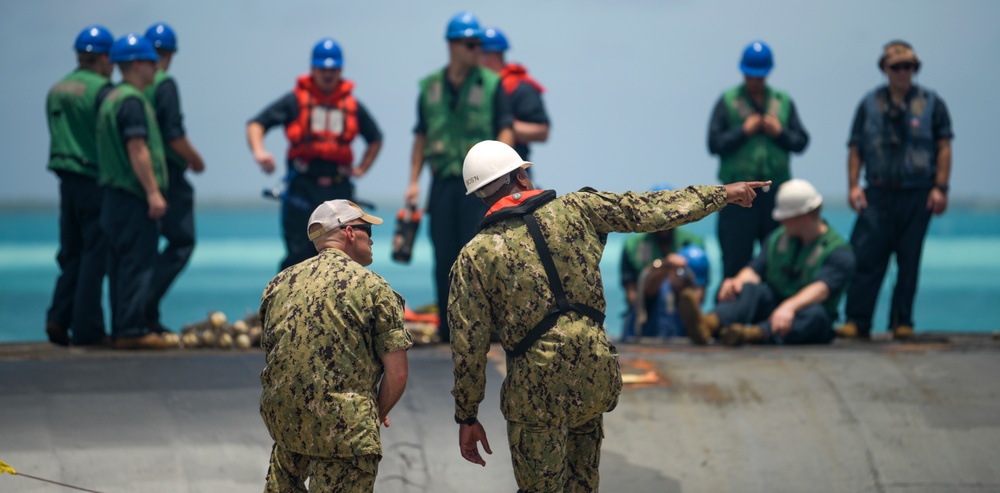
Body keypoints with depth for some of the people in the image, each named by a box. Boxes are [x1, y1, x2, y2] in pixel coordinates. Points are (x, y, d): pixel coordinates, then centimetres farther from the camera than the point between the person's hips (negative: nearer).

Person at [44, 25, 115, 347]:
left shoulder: (56, 90, 12)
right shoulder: (101, 91, -13)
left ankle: (59, 317, 2)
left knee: (72, 253, 14)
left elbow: (60, 136, 15)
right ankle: (87, 328, -1)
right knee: (95, 255, -1)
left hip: (67, 179, 7)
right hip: (96, 181, -7)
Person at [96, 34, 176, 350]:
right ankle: (132, 330, -10)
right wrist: (153, 192, -20)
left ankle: (122, 329, 13)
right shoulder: (132, 101, -13)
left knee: (121, 263, 11)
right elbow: (137, 149, -20)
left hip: (116, 193, 10)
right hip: (134, 195, -10)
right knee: (138, 263, -9)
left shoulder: (111, 99, 18)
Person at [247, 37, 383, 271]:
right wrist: (259, 151, -21)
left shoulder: (352, 106, 12)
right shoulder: (295, 101, 3)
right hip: (302, 187, -3)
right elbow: (256, 124, -1)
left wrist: (361, 169, 14)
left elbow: (375, 139, 27)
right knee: (299, 252, -6)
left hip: (339, 189, 3)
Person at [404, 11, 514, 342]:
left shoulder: (491, 84, 2)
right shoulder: (430, 87, 11)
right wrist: (414, 181, 7)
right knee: (444, 259, 5)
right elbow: (421, 136, 14)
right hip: (443, 182, 3)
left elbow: (505, 129, -2)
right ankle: (447, 329, 12)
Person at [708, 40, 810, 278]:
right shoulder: (727, 102, 5)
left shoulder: (784, 102, 13)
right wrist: (744, 131, -11)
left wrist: (780, 132, -7)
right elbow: (714, 143, -3)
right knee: (736, 259, -5)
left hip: (776, 193, 3)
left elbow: (801, 141, 10)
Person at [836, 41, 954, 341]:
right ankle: (857, 321, -5)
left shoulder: (931, 103, 8)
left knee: (909, 261, 3)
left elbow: (944, 148, 5)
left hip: (917, 195, 0)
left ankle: (902, 322, 10)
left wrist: (940, 188, -4)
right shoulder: (870, 104, 11)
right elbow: (856, 148, 11)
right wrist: (853, 185, -1)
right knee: (865, 258, -8)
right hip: (878, 194, 0)